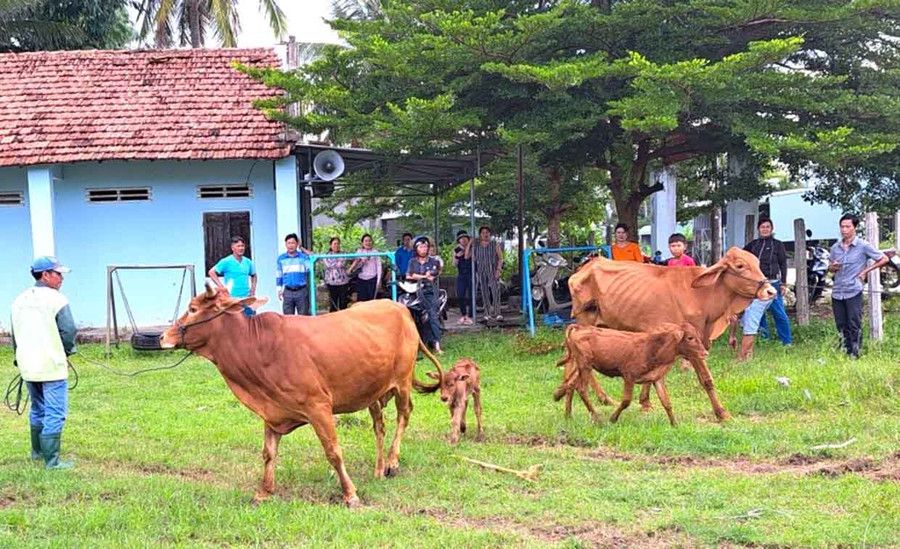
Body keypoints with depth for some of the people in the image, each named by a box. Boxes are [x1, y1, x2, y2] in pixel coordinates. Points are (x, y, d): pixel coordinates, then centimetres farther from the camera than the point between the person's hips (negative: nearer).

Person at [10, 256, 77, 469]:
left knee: (38, 410, 23)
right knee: (55, 413, -4)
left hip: (27, 366, 7)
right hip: (52, 366, -7)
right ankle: (52, 461, -6)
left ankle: (37, 451, 35)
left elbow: (15, 334, 16)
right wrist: (66, 352, 4)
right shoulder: (56, 299, -12)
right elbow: (69, 330, -15)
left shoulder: (19, 300, 10)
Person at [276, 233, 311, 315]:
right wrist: (279, 289, 10)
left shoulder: (304, 256, 2)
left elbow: (309, 268, -9)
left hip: (302, 291, -1)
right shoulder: (281, 258, 7)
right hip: (288, 292, 1)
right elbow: (278, 275, 14)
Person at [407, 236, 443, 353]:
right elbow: (408, 276, 2)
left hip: (429, 292, -1)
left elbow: (432, 276, 0)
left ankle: (437, 344, -20)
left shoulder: (433, 261, 11)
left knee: (433, 315, -15)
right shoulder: (412, 262, 15)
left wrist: (416, 276, -5)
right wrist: (425, 276, -4)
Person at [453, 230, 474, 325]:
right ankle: (463, 315, 17)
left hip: (471, 275, -3)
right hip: (461, 275, 3)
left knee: (470, 296, -6)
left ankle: (470, 317, 1)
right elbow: (454, 263, 7)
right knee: (460, 295, -2)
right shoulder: (456, 250, 9)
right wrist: (457, 256, -10)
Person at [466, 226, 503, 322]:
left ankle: (497, 313, -7)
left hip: (493, 272, -2)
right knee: (485, 294, 2)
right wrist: (469, 244, -3)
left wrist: (498, 269, -12)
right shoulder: (475, 246, 8)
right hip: (481, 273, 2)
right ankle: (487, 314, 7)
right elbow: (467, 256, 2)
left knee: (496, 292, -10)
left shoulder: (495, 245, 4)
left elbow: (500, 258, 1)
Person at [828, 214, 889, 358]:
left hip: (853, 292, -5)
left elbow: (884, 259, 2)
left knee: (855, 326, -4)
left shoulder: (863, 246, -4)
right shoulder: (835, 247, 10)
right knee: (841, 327, 8)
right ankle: (845, 354, 17)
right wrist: (832, 267, -4)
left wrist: (866, 271, -3)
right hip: (837, 293, 5)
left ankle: (855, 355, 1)